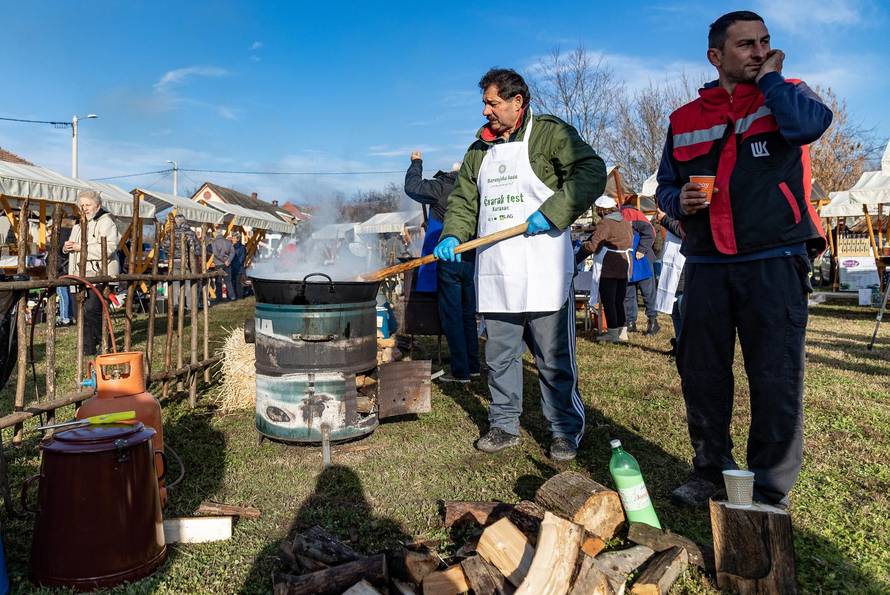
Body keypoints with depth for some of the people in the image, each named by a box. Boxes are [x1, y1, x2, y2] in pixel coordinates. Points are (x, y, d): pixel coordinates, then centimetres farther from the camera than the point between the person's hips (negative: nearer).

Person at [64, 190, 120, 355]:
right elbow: (71, 249, 28)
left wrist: (81, 247, -19)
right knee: (83, 311, 8)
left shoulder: (106, 222, -6)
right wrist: (67, 247, 3)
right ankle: (88, 348, 17)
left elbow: (108, 248, -20)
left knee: (92, 309, -16)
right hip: (81, 274, 9)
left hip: (100, 274, -8)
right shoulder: (79, 225, 21)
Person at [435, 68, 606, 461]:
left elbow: (592, 172, -8)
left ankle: (566, 431, 15)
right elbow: (463, 200, 19)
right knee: (499, 356, 12)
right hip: (494, 275, 6)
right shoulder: (479, 150, 19)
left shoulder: (550, 133, 1)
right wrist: (452, 235, 0)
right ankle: (504, 425, 26)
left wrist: (552, 212, -17)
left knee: (554, 359, 1)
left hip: (544, 274, -5)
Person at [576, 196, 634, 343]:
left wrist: (582, 245, -1)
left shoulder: (604, 223, -14)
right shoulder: (626, 222, 10)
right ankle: (622, 332, 18)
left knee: (608, 301, 1)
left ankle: (612, 333, 2)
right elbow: (630, 242, 14)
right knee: (619, 301, 15)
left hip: (608, 269, -8)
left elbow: (593, 246, -19)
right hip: (625, 266, 8)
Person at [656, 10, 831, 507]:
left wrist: (769, 77, -3)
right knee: (702, 375, 8)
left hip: (775, 264, -2)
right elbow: (666, 186, 20)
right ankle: (712, 472, 25)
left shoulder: (787, 94, 8)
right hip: (707, 266, 3)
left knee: (777, 380, -2)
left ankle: (771, 492, 12)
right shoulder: (685, 120, 13)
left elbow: (811, 123, -16)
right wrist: (679, 201, -3)